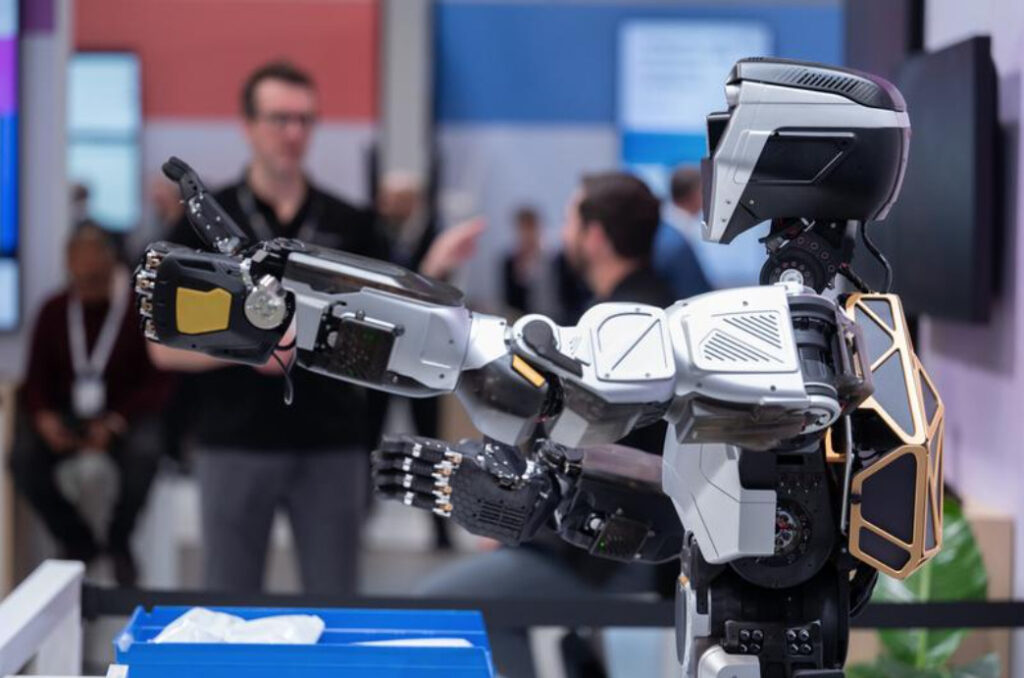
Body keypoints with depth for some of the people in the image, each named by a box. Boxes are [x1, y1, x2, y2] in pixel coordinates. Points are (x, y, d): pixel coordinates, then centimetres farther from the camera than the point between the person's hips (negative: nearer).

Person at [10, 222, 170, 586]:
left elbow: (158, 383, -8)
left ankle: (119, 543, -5)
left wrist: (115, 423, -22)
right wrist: (44, 417, -15)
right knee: (23, 459, -25)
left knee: (143, 453, -35)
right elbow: (36, 379, 8)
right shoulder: (54, 311, 5)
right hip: (66, 415, 3)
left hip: (126, 415, -3)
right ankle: (78, 542, -1)